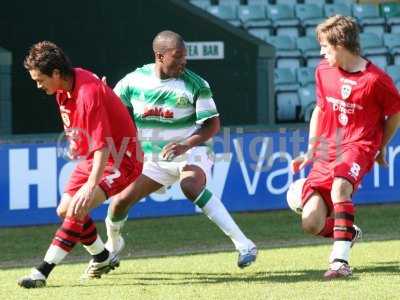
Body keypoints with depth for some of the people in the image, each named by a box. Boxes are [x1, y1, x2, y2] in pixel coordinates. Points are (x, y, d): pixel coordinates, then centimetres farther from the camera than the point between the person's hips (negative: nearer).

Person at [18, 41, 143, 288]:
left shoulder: (89, 93, -30)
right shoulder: (64, 87, -2)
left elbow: (103, 147, -34)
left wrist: (91, 185, -40)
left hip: (120, 159, -10)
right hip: (92, 157, 10)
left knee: (78, 209, -24)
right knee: (65, 210, 9)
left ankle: (42, 272, -25)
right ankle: (103, 258, 29)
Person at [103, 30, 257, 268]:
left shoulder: (195, 85, -15)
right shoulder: (134, 81, -7)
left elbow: (213, 125, -13)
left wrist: (185, 145, -27)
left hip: (191, 152, -4)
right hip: (152, 157, 4)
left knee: (191, 186, -35)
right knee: (121, 200, -3)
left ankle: (244, 245, -35)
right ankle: (113, 245, 32)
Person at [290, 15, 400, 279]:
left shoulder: (376, 79, -12)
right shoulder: (323, 71, 6)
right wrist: (310, 151, 15)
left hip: (359, 147, -5)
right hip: (327, 149, 5)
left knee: (339, 186, -38)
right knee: (312, 223, -7)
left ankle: (340, 260, -37)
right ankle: (346, 232, 28)